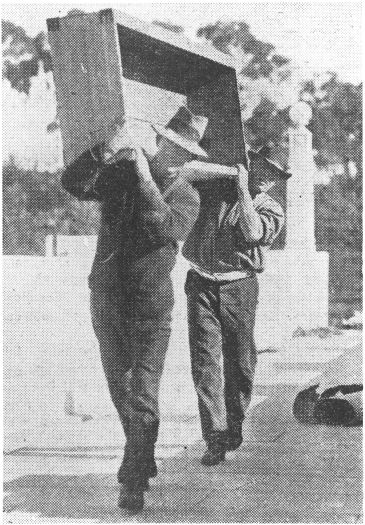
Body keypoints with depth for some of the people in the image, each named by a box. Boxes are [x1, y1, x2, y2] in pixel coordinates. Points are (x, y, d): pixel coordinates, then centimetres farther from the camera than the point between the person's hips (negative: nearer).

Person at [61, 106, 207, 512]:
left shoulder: (186, 196, -3)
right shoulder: (119, 175, 4)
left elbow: (164, 228, -22)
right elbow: (72, 183, -9)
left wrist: (146, 180, -24)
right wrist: (102, 155, -24)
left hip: (150, 307, -4)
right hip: (106, 299, 4)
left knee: (144, 396, -11)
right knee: (119, 386, 15)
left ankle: (134, 481, -7)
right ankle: (142, 458, 34)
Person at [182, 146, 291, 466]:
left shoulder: (271, 210, 3)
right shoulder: (216, 185, 8)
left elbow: (252, 232, -17)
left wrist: (243, 189, -16)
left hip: (239, 288, 0)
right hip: (201, 285, 0)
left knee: (240, 364, 6)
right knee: (204, 361, -9)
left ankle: (233, 428, 27)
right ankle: (215, 439, -11)